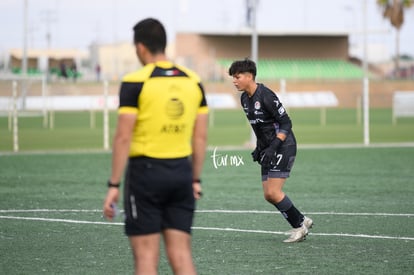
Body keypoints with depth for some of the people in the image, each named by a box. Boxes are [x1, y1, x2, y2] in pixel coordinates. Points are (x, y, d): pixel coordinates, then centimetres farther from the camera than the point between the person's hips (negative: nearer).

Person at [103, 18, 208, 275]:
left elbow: (123, 137, -12)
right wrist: (196, 180, 18)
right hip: (181, 173, 5)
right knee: (181, 254, 6)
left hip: (146, 171, -5)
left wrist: (114, 185, -9)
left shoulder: (135, 82, -9)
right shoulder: (193, 80, 7)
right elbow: (201, 137, 10)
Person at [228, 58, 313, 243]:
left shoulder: (265, 96, -19)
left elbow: (286, 123, -19)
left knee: (273, 193, -14)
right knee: (268, 195, 5)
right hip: (268, 150, 9)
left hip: (283, 147, -9)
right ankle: (302, 222, 17)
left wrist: (273, 147, -25)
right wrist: (259, 148, 14)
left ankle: (299, 224, 3)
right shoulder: (245, 99, 8)